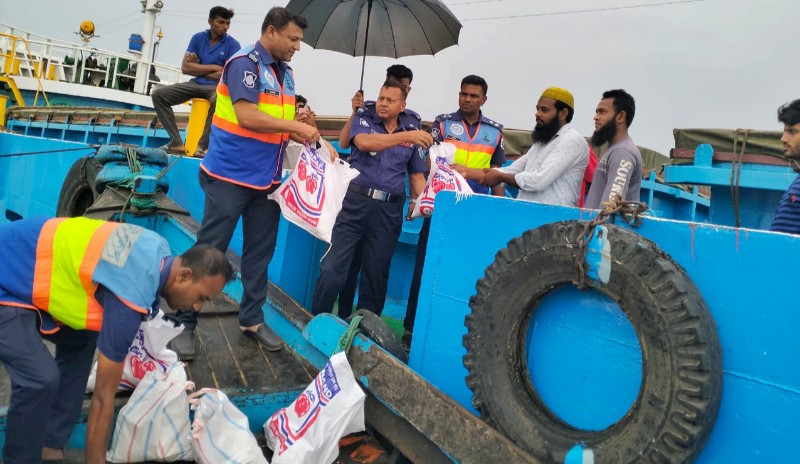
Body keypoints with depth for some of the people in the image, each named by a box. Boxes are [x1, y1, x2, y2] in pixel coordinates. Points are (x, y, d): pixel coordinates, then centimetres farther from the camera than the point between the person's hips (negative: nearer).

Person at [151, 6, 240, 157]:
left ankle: (203, 145, -26)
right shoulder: (198, 38, 5)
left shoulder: (233, 45, -5)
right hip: (196, 84, 4)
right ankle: (176, 142, -13)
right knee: (158, 94, -12)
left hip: (217, 87, -4)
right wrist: (214, 67, -8)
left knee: (218, 100, -41)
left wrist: (198, 69, -5)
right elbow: (185, 67, -2)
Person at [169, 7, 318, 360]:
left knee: (260, 252, 12)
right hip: (231, 175, -8)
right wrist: (296, 126, -18)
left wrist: (304, 135, 3)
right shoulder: (245, 63, -12)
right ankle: (184, 323, 10)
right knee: (209, 252, -1)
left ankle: (252, 320, 24)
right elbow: (247, 117, -22)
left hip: (266, 179, 8)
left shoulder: (285, 72, 13)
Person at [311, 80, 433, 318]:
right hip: (355, 200, -2)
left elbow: (417, 176, 13)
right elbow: (364, 142, -19)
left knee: (376, 273, 10)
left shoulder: (412, 131, 10)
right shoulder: (364, 120, 4)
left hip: (389, 210, 2)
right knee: (333, 266, -5)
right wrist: (405, 136, -26)